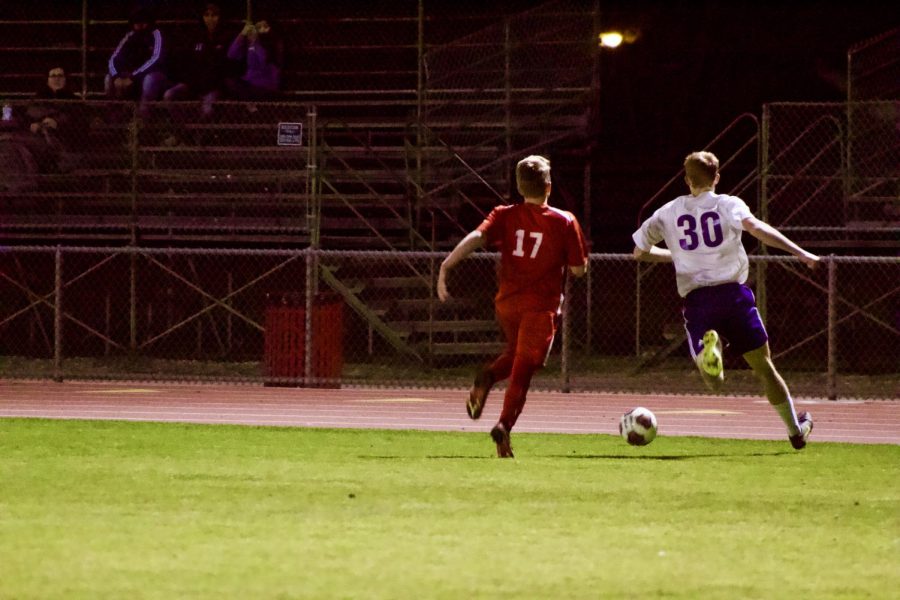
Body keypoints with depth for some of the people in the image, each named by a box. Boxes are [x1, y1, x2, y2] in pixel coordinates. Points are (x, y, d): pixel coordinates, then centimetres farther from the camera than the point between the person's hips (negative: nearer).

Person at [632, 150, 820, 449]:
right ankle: (796, 430, 20)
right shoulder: (728, 204, 5)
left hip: (695, 300, 1)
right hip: (733, 292, -1)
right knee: (763, 366, 14)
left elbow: (640, 251, 23)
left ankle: (706, 349, -35)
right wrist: (799, 252, -19)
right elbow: (755, 227, -15)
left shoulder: (669, 212, 14)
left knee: (714, 383, -1)